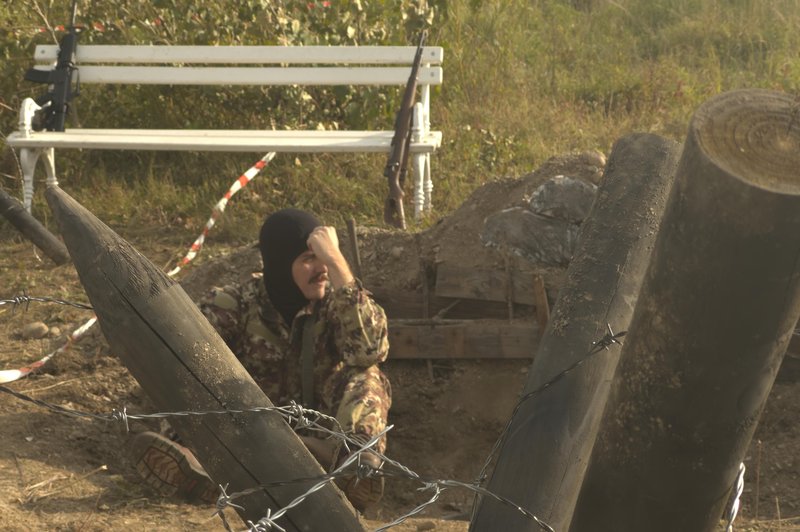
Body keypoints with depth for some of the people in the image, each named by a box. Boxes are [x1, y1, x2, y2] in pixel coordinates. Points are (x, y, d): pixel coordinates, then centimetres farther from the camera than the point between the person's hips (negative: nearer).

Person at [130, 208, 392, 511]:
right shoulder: (237, 304, -1)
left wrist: (336, 262, -25)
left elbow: (371, 351, -23)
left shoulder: (334, 302, -1)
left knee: (365, 379, -21)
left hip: (320, 441, 0)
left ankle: (356, 460, -53)